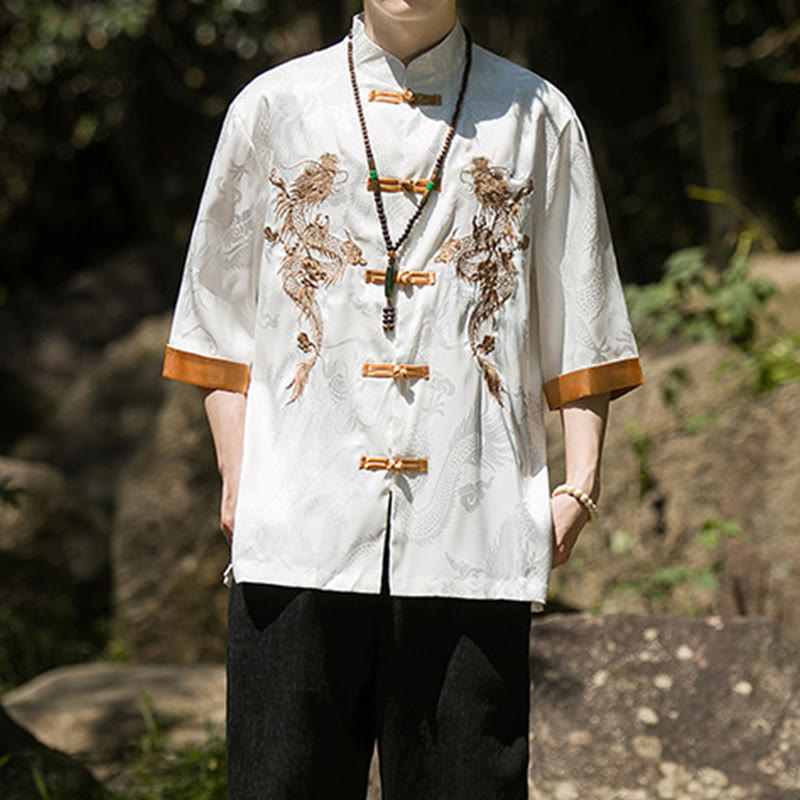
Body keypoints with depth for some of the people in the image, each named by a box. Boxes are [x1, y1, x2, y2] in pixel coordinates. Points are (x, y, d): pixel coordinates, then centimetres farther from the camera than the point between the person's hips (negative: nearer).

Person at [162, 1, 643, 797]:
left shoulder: (537, 118, 10)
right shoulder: (272, 107, 10)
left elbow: (579, 332, 12)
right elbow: (220, 325, 13)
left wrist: (580, 481, 2)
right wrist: (237, 477, 3)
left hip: (473, 536, 0)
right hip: (301, 529, 0)